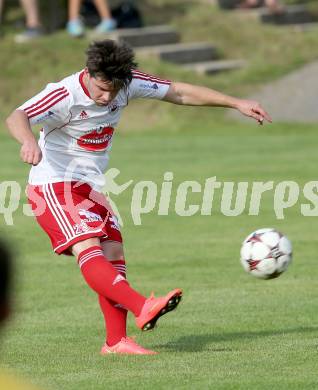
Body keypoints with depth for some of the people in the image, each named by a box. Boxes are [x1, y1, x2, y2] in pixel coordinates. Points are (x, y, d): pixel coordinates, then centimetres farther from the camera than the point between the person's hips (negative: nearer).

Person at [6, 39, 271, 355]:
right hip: (53, 184, -7)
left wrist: (236, 104, 2)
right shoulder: (65, 95, -25)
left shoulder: (128, 84, -7)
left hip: (90, 186, 7)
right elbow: (17, 118, -39)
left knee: (113, 253, -2)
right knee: (88, 248, -25)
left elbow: (180, 93, 3)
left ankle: (115, 342, 2)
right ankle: (142, 308, -41)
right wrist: (29, 141, -62)